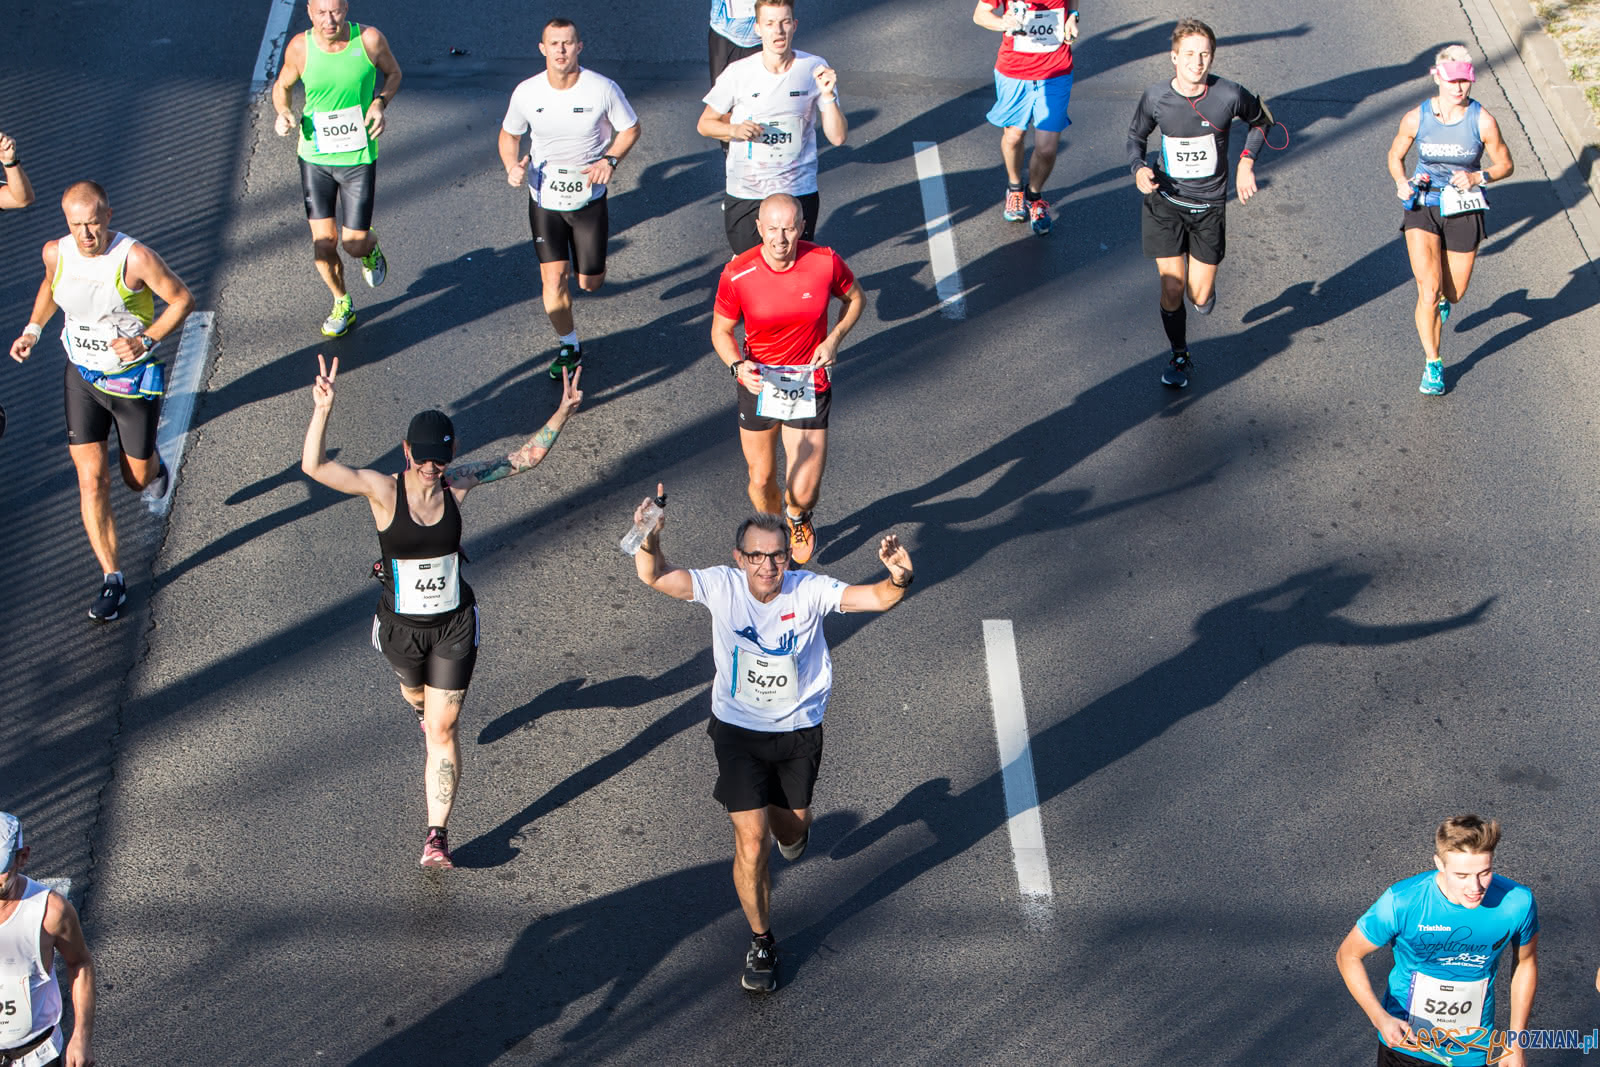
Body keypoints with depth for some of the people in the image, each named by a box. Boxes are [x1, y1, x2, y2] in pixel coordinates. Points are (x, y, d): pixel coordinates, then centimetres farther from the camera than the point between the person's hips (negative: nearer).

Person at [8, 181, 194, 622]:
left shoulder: (135, 258, -24)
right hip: (82, 376, 3)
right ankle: (112, 580, 7)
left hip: (134, 378, -3)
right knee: (92, 482, -3)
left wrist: (146, 340, -22)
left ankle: (153, 464, 51)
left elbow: (183, 300, -12)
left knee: (137, 480, 11)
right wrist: (33, 329, 6)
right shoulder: (56, 253, -9)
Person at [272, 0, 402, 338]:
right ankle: (342, 304, 31)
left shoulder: (369, 40, -14)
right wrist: (284, 113, -14)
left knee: (354, 244, -1)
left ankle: (371, 248, 39)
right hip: (315, 158, 1)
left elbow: (393, 72, 6)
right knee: (323, 242, 4)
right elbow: (282, 86, 7)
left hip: (358, 158, -1)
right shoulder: (300, 47, -11)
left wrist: (381, 103, -13)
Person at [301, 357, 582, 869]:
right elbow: (314, 466, -32)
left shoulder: (457, 483, -12)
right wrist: (323, 410, -47)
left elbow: (527, 456, -4)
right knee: (415, 690, 31)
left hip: (454, 624, 0)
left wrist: (563, 412, -17)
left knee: (442, 730, -1)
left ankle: (437, 833, 5)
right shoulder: (383, 490, -19)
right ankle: (423, 708, 70)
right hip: (401, 625, 0)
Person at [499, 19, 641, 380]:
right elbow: (509, 134, 6)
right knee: (553, 277, -6)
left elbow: (630, 129, 0)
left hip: (589, 197, -1)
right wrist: (512, 165, -15)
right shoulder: (527, 93, -12)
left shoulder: (602, 89, -16)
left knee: (590, 283, 7)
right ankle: (569, 345, 16)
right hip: (544, 198, 1)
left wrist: (610, 160, -18)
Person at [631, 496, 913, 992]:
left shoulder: (808, 591, -19)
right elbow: (654, 576, -22)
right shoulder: (722, 586, -17)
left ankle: (792, 829, 61)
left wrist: (898, 579, -51)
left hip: (798, 730, 1)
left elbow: (878, 598, -28)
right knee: (751, 843, -7)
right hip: (738, 730, -1)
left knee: (792, 824, 20)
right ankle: (761, 942, 14)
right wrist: (649, 540, -44)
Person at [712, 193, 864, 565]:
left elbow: (855, 298, 7)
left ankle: (799, 518, 37)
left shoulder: (825, 262, -14)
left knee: (803, 492, -3)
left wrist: (834, 339, -9)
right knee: (761, 480, 10)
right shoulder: (737, 274, -16)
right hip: (757, 383, 0)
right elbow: (720, 330, -2)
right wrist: (738, 366, -22)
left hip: (810, 386, 0)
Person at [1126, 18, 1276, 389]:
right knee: (1172, 288, -4)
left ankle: (1205, 286, 42)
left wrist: (1246, 163, -6)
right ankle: (1179, 358, 21)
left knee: (1200, 298, 2)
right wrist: (1139, 168, -14)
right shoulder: (1156, 97, -13)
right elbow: (1136, 135, 7)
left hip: (1209, 205, 0)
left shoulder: (1230, 96, -15)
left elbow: (1261, 120, 7)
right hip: (1165, 203, 0)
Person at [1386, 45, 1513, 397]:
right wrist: (1402, 183, -12)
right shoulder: (1416, 118, -8)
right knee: (1428, 291, -14)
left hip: (1464, 211, 1)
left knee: (1454, 294, 11)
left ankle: (1442, 295, 51)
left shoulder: (1483, 121, -11)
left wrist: (1477, 177, -19)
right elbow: (1395, 156, 9)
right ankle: (1432, 364, 1)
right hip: (1422, 209, -1)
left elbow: (1505, 165, 1)